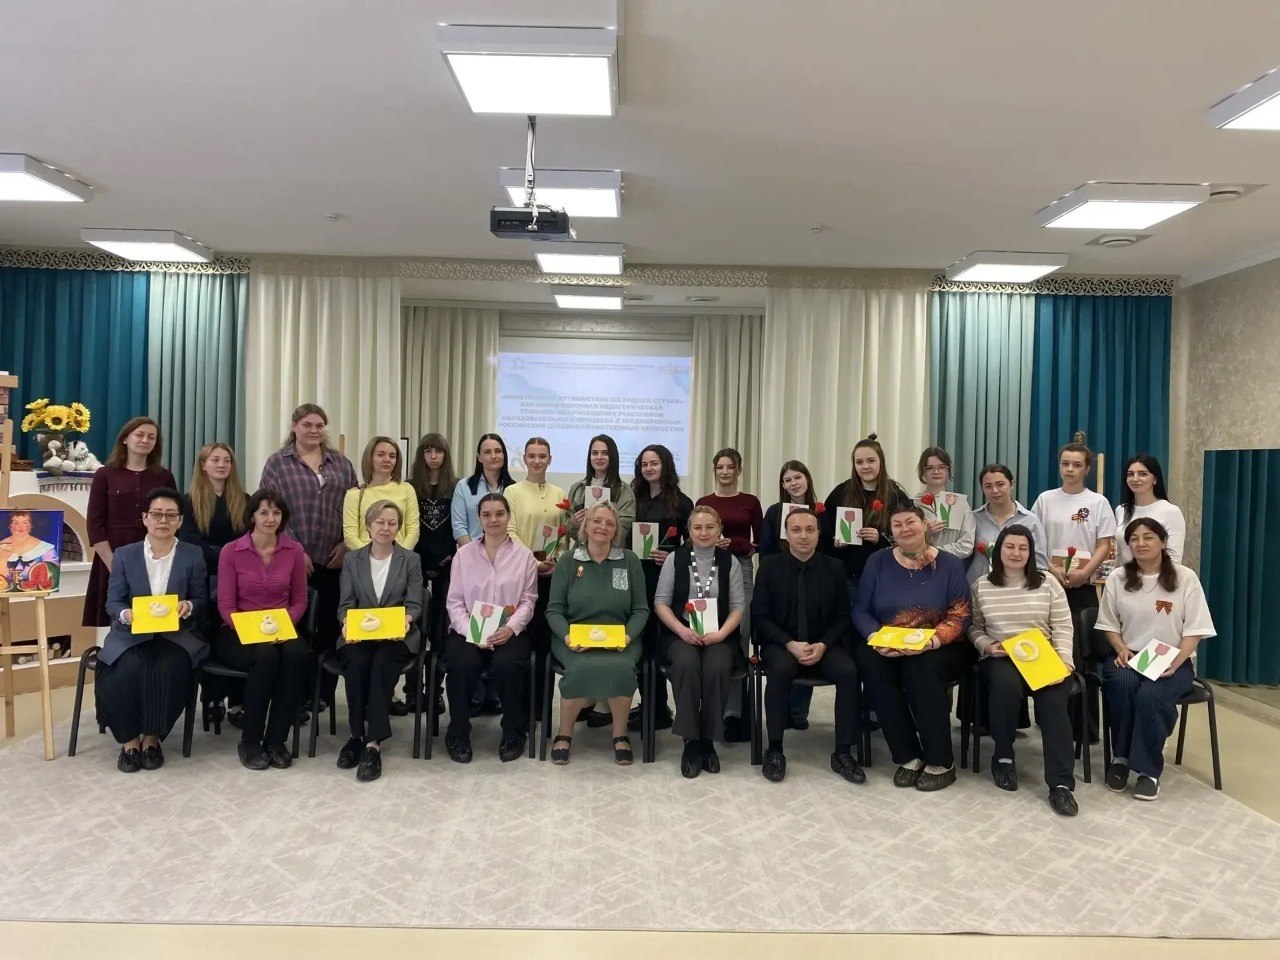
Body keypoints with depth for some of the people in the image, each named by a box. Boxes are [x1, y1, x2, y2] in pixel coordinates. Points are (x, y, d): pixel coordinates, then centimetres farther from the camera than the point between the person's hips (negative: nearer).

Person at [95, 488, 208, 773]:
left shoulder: (193, 555, 5)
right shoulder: (124, 555, 7)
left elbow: (201, 599, 4)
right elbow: (113, 601, 2)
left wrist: (188, 607, -19)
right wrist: (126, 614, -21)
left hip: (176, 634, 0)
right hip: (131, 634, 1)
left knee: (171, 670, -32)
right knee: (127, 671, -31)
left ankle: (152, 738, -10)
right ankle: (129, 739, -8)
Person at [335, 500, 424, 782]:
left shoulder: (411, 560, 9)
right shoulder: (351, 559, 12)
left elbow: (414, 605, 3)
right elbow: (345, 604, 6)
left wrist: (406, 619, -21)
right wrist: (347, 623, -17)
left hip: (396, 635, -1)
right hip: (359, 634, 1)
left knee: (382, 664, -34)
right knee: (356, 663, -32)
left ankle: (373, 743, -31)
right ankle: (357, 735, -16)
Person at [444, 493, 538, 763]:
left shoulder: (524, 555, 7)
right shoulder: (464, 553, 9)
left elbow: (528, 600, 3)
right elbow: (455, 601, 5)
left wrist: (510, 628, -15)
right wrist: (471, 631, -12)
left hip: (509, 631, 0)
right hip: (468, 630, 1)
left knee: (507, 665, -32)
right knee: (464, 664, -32)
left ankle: (514, 732, -5)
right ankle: (458, 732, -6)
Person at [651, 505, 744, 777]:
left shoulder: (730, 561, 9)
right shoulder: (675, 558, 8)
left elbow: (738, 606, 5)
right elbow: (660, 602, 4)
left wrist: (721, 634, -13)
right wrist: (682, 630, -13)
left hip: (720, 636, 1)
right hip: (681, 634, 0)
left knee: (717, 668, -32)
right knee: (686, 664, -34)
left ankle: (707, 740, -14)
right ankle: (690, 741, -21)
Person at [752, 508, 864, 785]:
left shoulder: (834, 567, 3)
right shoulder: (770, 566, 0)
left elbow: (843, 617, 4)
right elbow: (759, 616, -3)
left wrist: (823, 645, -14)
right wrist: (790, 643, -17)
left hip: (824, 645, 2)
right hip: (781, 643, -1)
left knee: (849, 671, -28)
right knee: (780, 669, -34)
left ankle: (842, 753, -15)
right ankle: (774, 750, -21)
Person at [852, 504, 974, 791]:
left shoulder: (949, 564, -1)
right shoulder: (878, 562, 4)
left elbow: (960, 617, -8)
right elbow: (860, 610, 0)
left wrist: (930, 642, -26)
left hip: (940, 650, -2)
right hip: (887, 650, 2)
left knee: (920, 668, -34)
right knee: (869, 661, -30)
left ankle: (941, 763, -18)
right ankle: (908, 757, -19)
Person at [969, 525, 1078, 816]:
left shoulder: (1048, 584, 7)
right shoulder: (982, 586, 7)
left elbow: (1062, 627, 3)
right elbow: (974, 628, 11)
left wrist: (1064, 661, -10)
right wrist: (988, 646, -10)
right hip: (1000, 659, -1)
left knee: (1054, 699, -30)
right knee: (1006, 684, -36)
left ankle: (1061, 784, -25)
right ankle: (1003, 757, -11)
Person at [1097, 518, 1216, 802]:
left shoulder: (1185, 577, -1)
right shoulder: (1117, 578, 5)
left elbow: (1194, 629, -3)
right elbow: (1109, 624, 9)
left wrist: (1175, 661, -17)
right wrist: (1122, 650, -10)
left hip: (1174, 661, -2)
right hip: (1129, 657, 2)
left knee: (1149, 696, -32)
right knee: (1120, 684, -33)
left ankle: (1148, 770, -14)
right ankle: (1121, 757, -15)